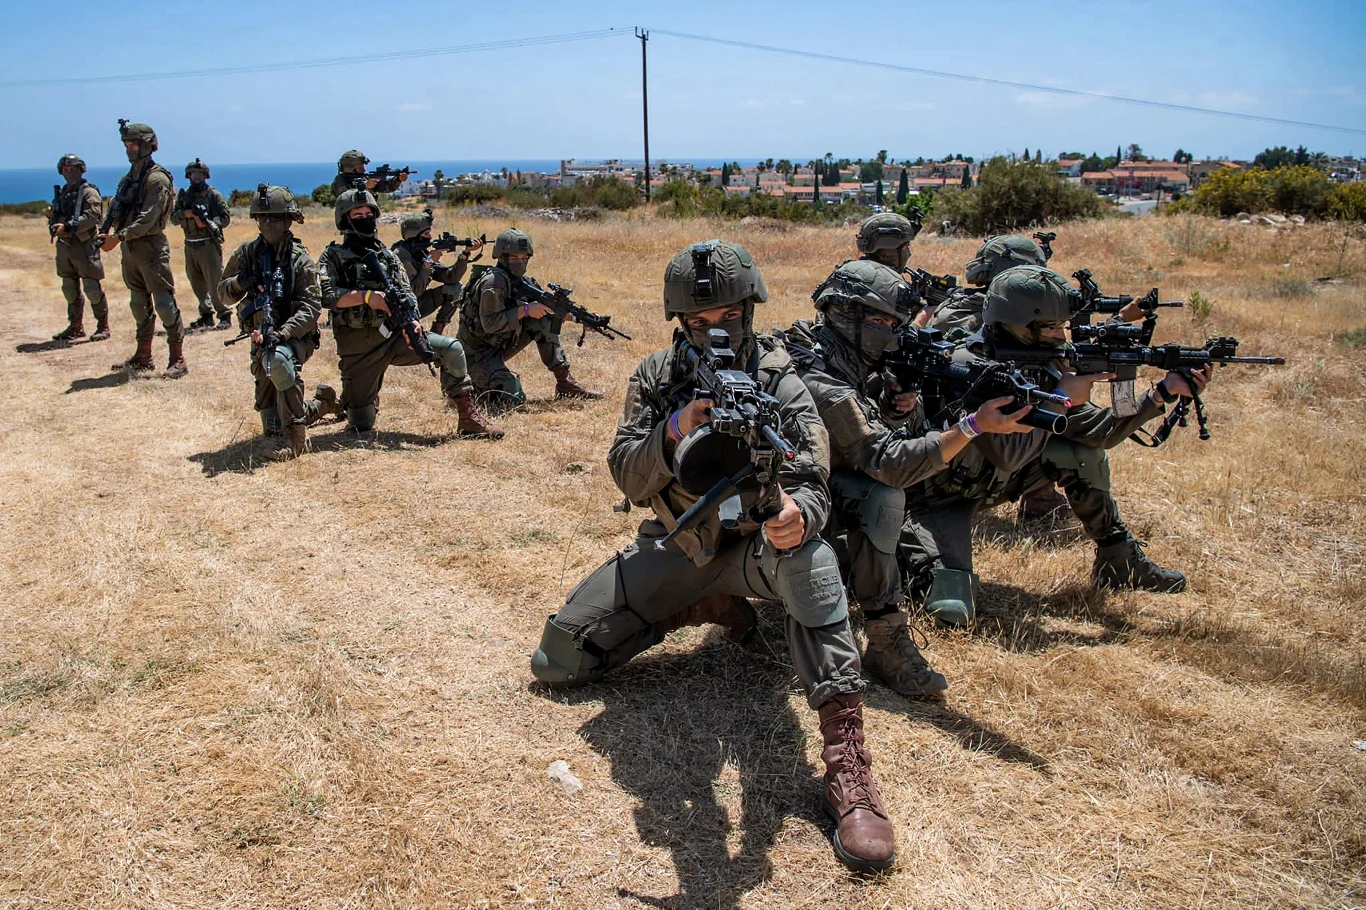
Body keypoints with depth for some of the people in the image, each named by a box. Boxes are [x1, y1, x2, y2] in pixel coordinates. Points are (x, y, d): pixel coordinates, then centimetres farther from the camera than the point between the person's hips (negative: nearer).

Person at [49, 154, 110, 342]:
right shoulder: (62, 193, 18)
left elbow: (91, 217, -18)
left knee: (92, 287, -7)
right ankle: (75, 326, 19)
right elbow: (56, 216, 22)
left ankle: (103, 326, 1)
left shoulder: (89, 192, -6)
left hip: (84, 244, -8)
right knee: (69, 288, 11)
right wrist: (55, 227, 0)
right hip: (64, 245, 8)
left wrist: (68, 227, -25)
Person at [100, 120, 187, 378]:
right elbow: (116, 210, 11)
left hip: (151, 246, -9)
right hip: (130, 247, 9)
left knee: (164, 302, -8)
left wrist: (119, 237, -23)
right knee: (139, 303, 14)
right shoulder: (128, 178, 15)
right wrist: (104, 232, -8)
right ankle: (143, 357, 22)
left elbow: (148, 218, -19)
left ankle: (177, 359, -6)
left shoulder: (157, 178, -11)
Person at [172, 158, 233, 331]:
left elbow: (226, 218, -6)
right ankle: (206, 315, 20)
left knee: (215, 283, -9)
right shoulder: (183, 196, 13)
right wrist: (185, 214, -8)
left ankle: (224, 315, -2)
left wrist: (207, 223, -19)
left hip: (208, 244, -6)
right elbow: (173, 218, 12)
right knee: (197, 283, 10)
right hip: (190, 245, 6)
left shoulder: (213, 195, -1)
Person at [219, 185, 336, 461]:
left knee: (278, 359, -43)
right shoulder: (247, 253, 4)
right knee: (272, 426, 5)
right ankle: (322, 403, 34)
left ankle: (296, 437, -31)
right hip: (261, 341, 5)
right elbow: (221, 291, 7)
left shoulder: (300, 259, -8)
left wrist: (283, 333, -31)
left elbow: (311, 306, -17)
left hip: (295, 337, -5)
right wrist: (238, 283, -16)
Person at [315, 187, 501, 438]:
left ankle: (468, 418, -11)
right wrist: (365, 296, -24)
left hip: (394, 336, 3)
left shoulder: (388, 256, 13)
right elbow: (326, 295, -14)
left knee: (451, 349, -20)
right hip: (358, 348, -3)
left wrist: (413, 321, -17)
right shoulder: (334, 256, 1)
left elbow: (406, 294, 3)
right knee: (361, 425, -2)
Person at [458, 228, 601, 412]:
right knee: (513, 400, -22)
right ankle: (471, 385, 5)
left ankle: (565, 382, -1)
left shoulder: (523, 280, 3)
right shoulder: (493, 282, -22)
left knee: (544, 323, -6)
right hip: (477, 350, -8)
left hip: (501, 344, 8)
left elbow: (547, 308, 5)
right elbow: (490, 324, -27)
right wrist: (525, 310, -27)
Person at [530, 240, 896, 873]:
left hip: (755, 542, -3)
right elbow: (627, 474, -11)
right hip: (678, 544, 3)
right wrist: (676, 431, -32)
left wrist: (797, 511, -46)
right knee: (561, 659, -7)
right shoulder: (656, 377, -3)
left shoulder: (779, 381, -11)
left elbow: (812, 483, -20)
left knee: (805, 551, -41)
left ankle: (846, 765, -41)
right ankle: (712, 607, 12)